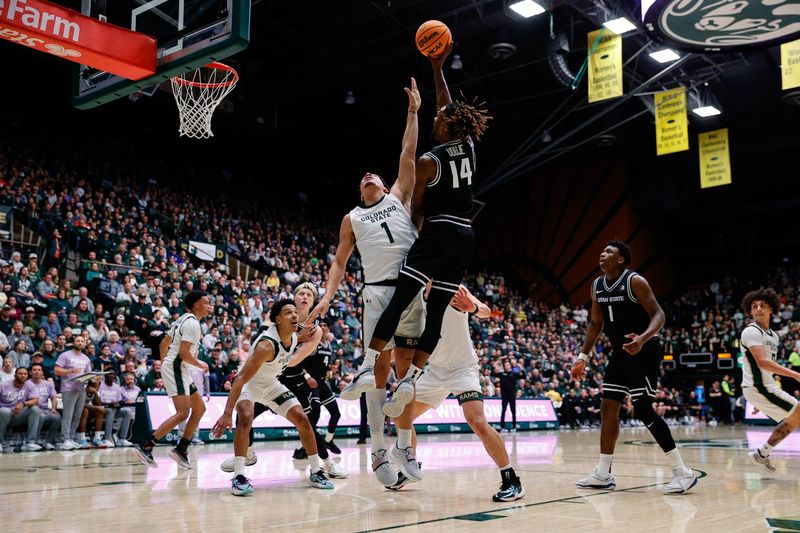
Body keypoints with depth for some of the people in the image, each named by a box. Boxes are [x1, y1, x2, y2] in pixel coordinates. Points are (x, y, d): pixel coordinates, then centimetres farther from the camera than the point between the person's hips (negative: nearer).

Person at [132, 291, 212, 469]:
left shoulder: (183, 319, 17)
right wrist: (200, 364, -6)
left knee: (200, 409, 11)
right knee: (182, 413, -18)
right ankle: (145, 446, -19)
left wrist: (165, 364, 26)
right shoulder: (192, 323, -13)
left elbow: (163, 344, 21)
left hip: (179, 370, 11)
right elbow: (184, 353, -21)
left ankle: (181, 449, 11)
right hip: (176, 368, -11)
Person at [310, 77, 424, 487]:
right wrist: (328, 296, 2)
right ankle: (378, 450, -2)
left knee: (405, 364, 3)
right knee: (382, 362, -8)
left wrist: (413, 112, 13)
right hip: (378, 289, -1)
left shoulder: (399, 198, 21)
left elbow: (407, 154, 15)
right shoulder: (352, 219, 20)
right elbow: (339, 261, 16)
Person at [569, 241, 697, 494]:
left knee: (643, 410, -11)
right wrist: (583, 357, 13)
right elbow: (596, 323, 16)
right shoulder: (597, 286, 8)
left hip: (644, 352, -8)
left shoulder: (635, 281, -14)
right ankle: (603, 474, 14)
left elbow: (658, 314, -19)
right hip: (620, 352, 8)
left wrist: (642, 339, -37)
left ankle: (683, 473, -3)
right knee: (608, 408, 6)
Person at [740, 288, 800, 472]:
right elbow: (762, 362, -27)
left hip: (766, 386, 9)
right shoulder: (751, 331, -15)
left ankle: (763, 453, 23)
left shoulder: (773, 336, 14)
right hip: (757, 387, -9)